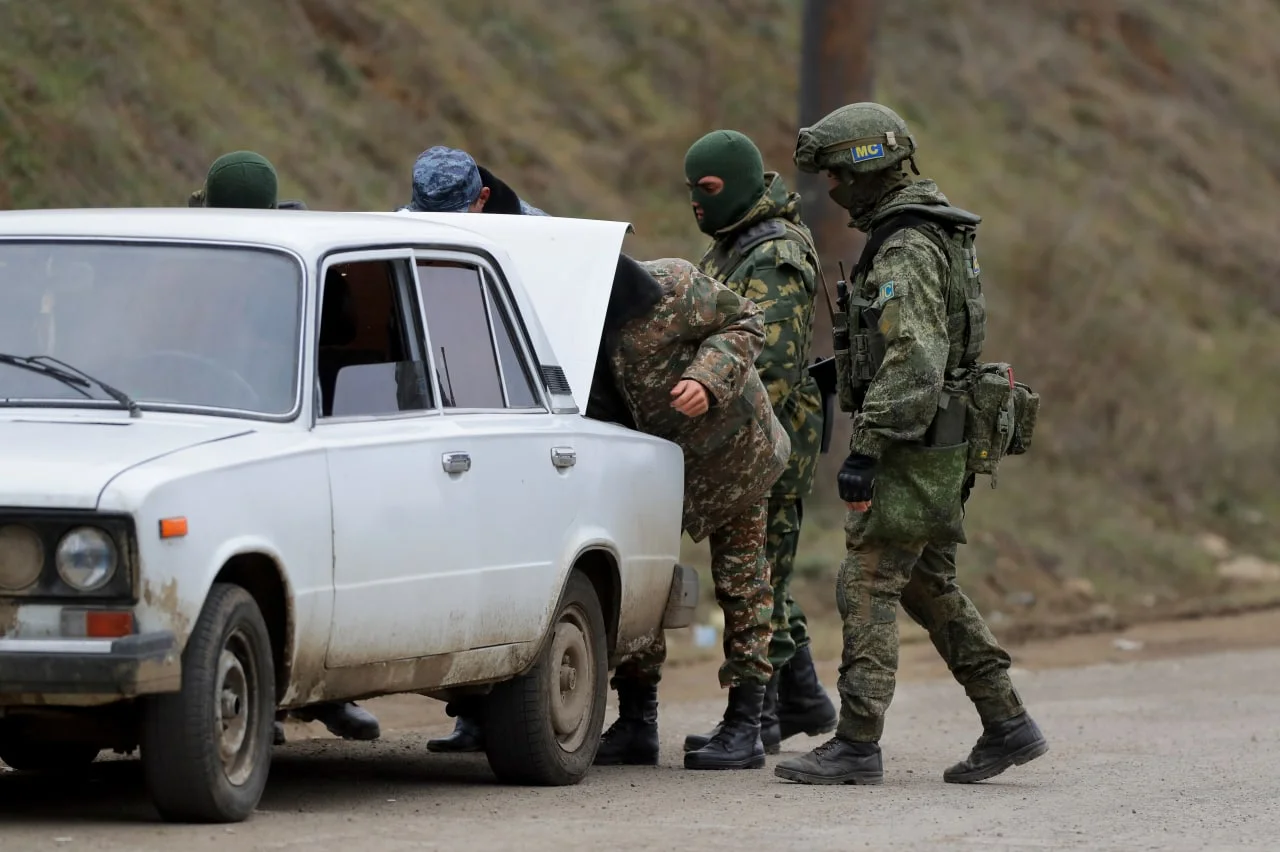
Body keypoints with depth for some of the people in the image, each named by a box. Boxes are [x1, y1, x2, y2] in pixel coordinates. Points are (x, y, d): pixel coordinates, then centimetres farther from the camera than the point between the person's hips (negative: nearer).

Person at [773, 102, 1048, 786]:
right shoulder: (923, 238, 15)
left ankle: (856, 745, -7)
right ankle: (1007, 724, 15)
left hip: (913, 447, -10)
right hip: (938, 447, 10)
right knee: (928, 588, 15)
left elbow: (913, 365, -26)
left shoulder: (906, 254, -18)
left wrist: (865, 452, -26)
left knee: (868, 588, -7)